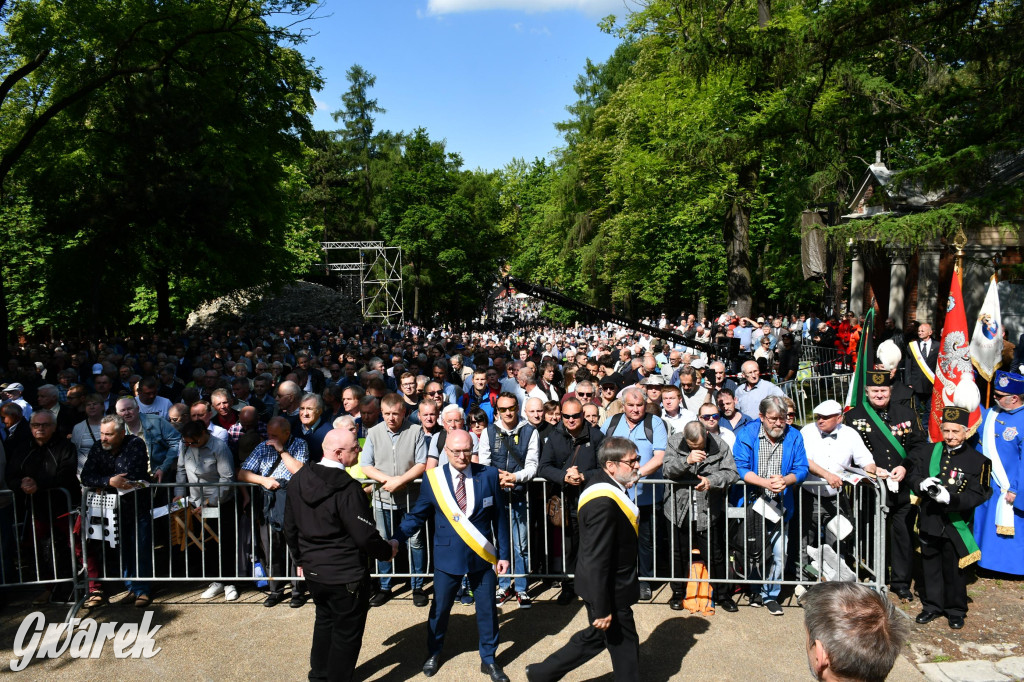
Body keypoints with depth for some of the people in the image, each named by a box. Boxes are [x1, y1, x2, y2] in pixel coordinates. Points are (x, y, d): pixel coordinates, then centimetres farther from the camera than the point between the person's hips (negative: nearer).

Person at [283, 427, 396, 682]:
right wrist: (387, 551, -4)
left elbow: (290, 527, 8)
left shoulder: (299, 480, -2)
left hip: (313, 571, 8)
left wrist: (302, 559, 21)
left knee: (325, 620, 28)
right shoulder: (347, 488, -26)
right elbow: (365, 536, -23)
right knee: (346, 632, 11)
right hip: (346, 576, -8)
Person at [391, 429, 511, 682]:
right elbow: (417, 515, -2)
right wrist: (396, 539, -16)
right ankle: (434, 653, 41)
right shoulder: (434, 478, -9)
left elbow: (499, 517, -2)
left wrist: (503, 554, -1)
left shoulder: (489, 475, -8)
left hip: (483, 556, 1)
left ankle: (488, 660, 33)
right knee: (440, 607, 15)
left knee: (487, 608, 12)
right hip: (448, 556, 0)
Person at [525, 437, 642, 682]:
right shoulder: (603, 503, -30)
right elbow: (596, 561, -29)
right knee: (624, 646, 10)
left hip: (610, 585, 10)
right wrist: (602, 609, -25)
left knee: (595, 637, 23)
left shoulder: (607, 486, 1)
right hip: (609, 592, -10)